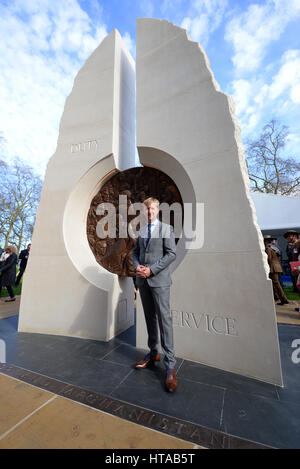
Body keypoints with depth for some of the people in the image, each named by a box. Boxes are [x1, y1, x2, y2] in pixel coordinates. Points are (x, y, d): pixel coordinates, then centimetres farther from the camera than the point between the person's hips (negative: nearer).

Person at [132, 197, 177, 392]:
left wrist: (151, 269, -16)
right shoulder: (141, 230, 13)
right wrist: (137, 266, -5)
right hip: (143, 280, 5)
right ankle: (153, 353, 30)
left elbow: (171, 254, -10)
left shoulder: (166, 228, -2)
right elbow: (135, 251, 16)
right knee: (149, 318, 15)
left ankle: (170, 365, 9)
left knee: (164, 319, -3)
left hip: (159, 279, -5)